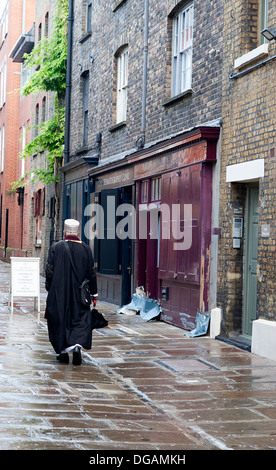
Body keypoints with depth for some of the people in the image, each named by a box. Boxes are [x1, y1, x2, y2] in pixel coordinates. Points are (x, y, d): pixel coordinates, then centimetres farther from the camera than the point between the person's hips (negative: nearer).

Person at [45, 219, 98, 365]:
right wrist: (94, 293, 9)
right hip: (79, 294, 1)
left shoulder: (55, 248, -5)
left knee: (59, 320, 11)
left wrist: (49, 288, 9)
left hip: (58, 293, -1)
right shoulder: (86, 249, 0)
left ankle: (63, 351, 15)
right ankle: (77, 344, -18)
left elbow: (49, 271, -5)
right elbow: (91, 273, 3)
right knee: (80, 320, 6)